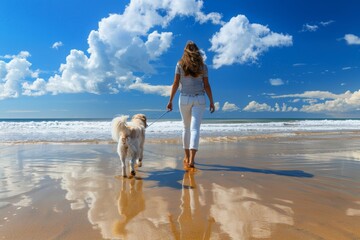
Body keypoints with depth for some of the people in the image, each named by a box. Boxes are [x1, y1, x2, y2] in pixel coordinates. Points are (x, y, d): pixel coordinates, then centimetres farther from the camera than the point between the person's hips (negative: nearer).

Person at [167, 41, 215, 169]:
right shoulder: (202, 66, 5)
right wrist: (211, 102, 8)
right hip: (199, 99, 0)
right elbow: (206, 85, 2)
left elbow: (175, 83, -3)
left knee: (186, 128, 14)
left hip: (184, 98, 1)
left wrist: (170, 100, 0)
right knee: (195, 128, -5)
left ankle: (187, 157, 21)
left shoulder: (180, 64, 3)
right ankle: (191, 160, -15)